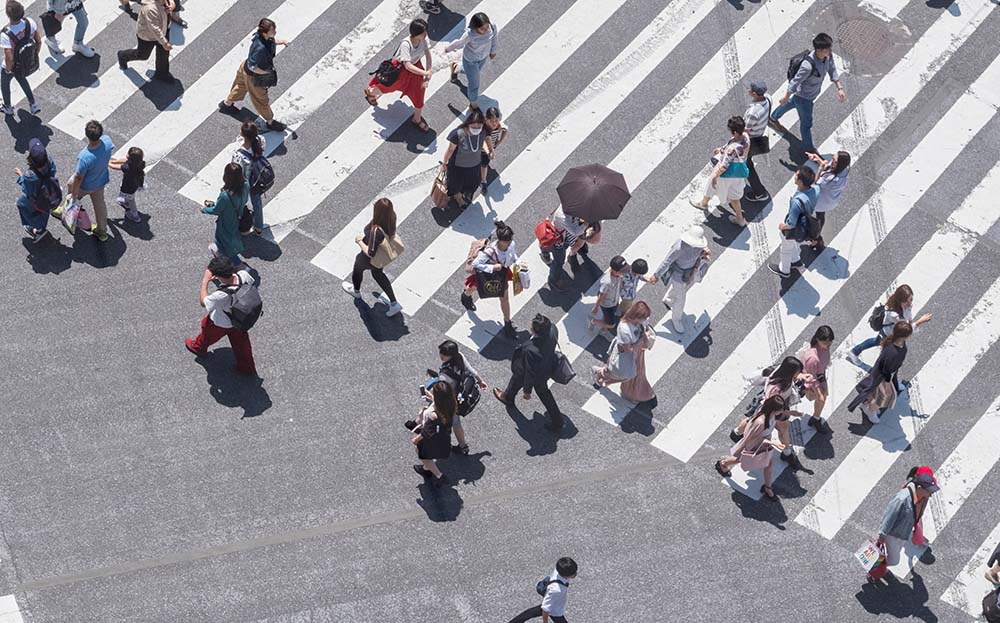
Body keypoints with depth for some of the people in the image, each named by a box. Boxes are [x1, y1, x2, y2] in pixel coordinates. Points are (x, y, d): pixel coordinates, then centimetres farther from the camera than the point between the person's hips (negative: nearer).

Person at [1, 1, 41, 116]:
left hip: (12, 66, -4)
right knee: (20, 78, 38)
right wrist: (35, 55, 8)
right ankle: (33, 104, 42)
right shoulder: (29, 22, -27)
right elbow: (38, 41, -12)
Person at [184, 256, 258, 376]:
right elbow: (253, 283, -7)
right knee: (240, 342, 29)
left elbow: (203, 302, -28)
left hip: (221, 324, -4)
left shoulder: (222, 295, -48)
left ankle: (198, 347, 63)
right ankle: (247, 367, 48)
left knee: (207, 331, 31)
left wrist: (205, 281, -23)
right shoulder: (244, 275, -34)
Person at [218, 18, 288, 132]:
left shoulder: (260, 36, -19)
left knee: (241, 86, 35)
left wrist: (280, 42, -6)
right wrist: (268, 72, -23)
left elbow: (269, 42, 7)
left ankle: (226, 104, 62)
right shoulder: (261, 48, -45)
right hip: (253, 77, -9)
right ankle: (270, 122, 40)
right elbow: (253, 67, -34)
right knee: (261, 99, 17)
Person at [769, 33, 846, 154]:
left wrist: (839, 88, -3)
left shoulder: (828, 56, -22)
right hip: (804, 96, -8)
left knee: (792, 103, 34)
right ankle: (808, 148, 38)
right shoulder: (808, 65, -44)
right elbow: (795, 82, -29)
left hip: (812, 93, 8)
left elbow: (832, 70, -1)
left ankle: (773, 118, 64)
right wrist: (786, 97, -16)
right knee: (806, 122, 13)